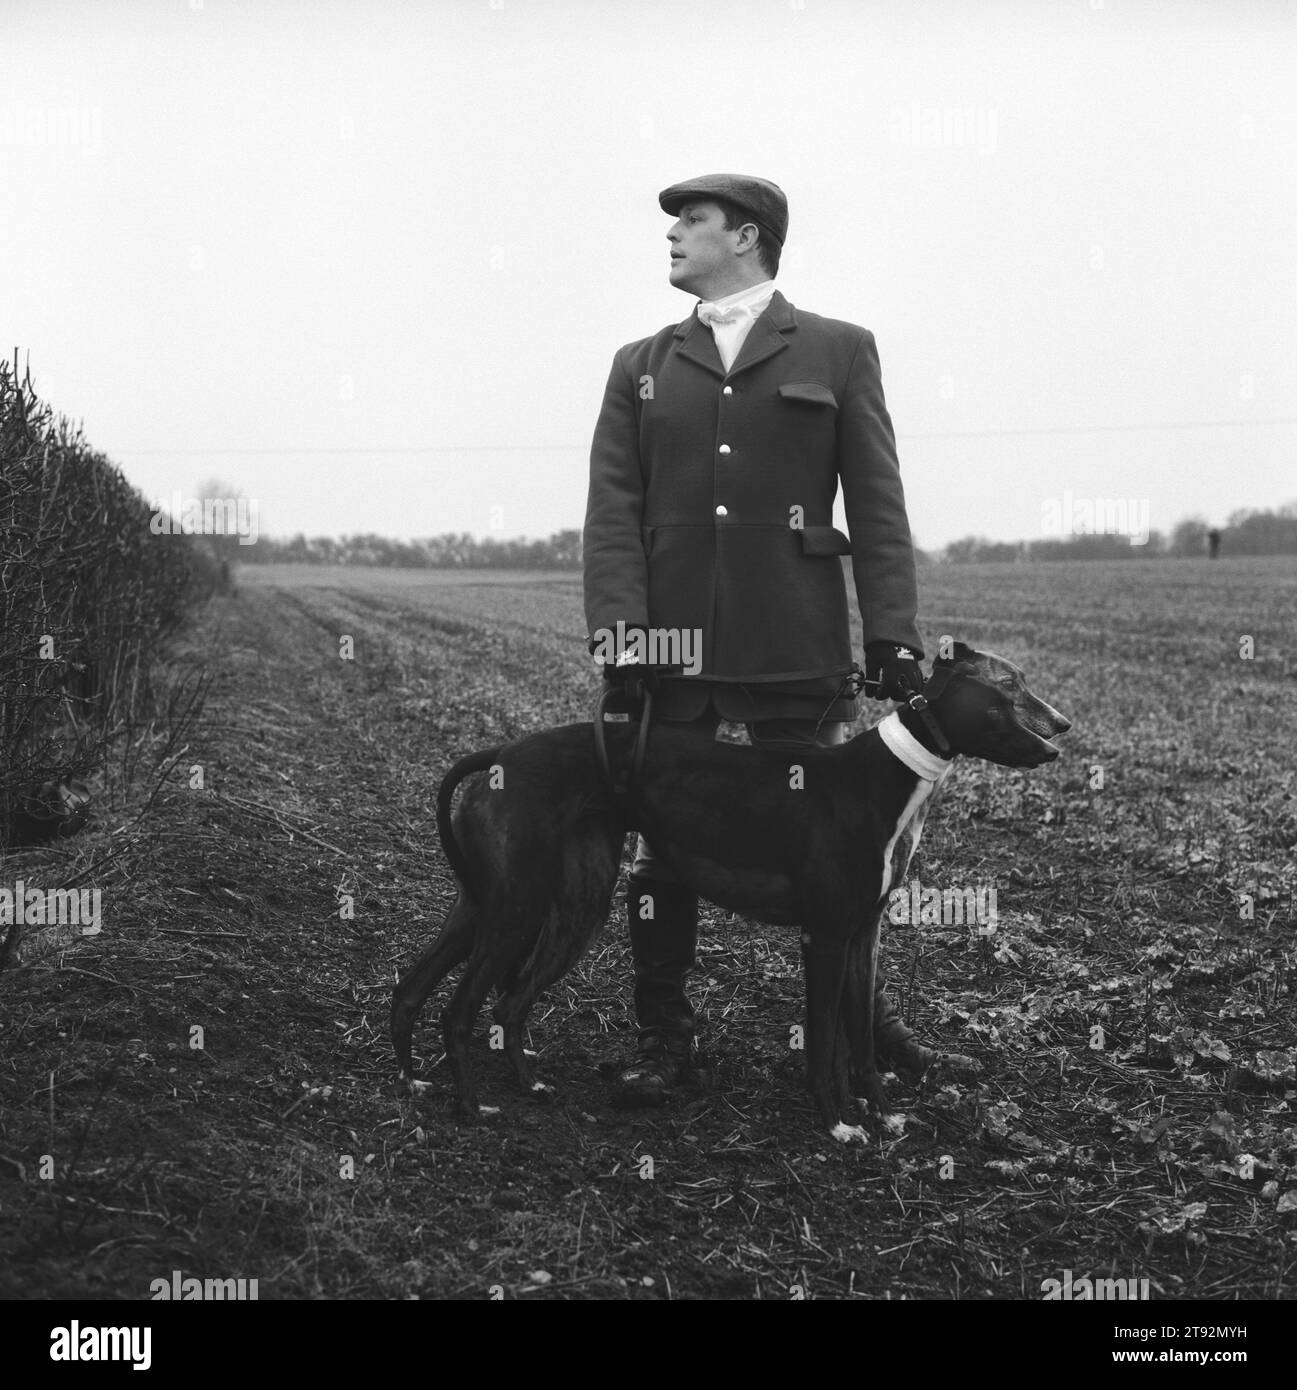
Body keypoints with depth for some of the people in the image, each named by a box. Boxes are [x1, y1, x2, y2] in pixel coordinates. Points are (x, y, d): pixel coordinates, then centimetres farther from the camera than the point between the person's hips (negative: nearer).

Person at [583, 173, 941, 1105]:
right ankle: (666, 1038, 17)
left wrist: (893, 631, -6)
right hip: (668, 648, 2)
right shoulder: (639, 366, 15)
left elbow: (877, 503, 3)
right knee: (663, 845, 5)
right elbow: (612, 507, 5)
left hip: (796, 652, -2)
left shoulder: (838, 351, 9)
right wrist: (620, 624, -9)